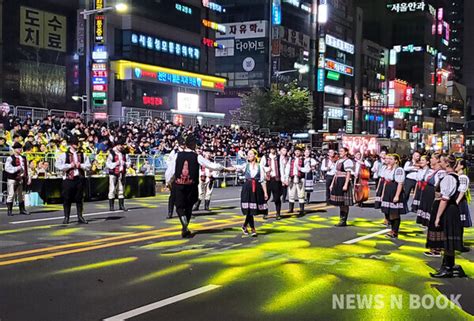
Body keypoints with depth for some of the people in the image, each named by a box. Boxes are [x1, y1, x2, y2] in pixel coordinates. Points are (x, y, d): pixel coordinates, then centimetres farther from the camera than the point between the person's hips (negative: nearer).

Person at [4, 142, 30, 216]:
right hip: (12, 179, -6)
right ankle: (9, 210, 0)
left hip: (21, 179, 6)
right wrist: (16, 168, -20)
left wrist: (28, 177, 13)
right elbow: (7, 168, -15)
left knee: (21, 195, 11)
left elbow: (26, 168, 17)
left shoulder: (23, 158, 13)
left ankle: (22, 209, 20)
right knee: (11, 195, -5)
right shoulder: (10, 158, -6)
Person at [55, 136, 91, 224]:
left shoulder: (82, 155, 10)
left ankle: (80, 217, 13)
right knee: (67, 199, 1)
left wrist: (81, 165, -8)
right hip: (68, 178, -2)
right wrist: (69, 165, -12)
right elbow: (58, 166, -7)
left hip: (80, 178, 3)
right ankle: (66, 217, 11)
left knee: (79, 198, 6)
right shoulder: (64, 155, 1)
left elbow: (88, 166, 10)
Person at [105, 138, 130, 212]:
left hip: (122, 173, 5)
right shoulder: (112, 153, -4)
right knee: (112, 190, -6)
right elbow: (108, 164, -7)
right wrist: (116, 164, -19)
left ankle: (121, 205, 15)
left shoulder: (124, 153, 11)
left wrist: (125, 164, -6)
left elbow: (128, 163, 15)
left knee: (121, 190, 9)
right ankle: (111, 206, 0)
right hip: (113, 174, -5)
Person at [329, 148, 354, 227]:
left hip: (344, 182, -9)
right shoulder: (338, 161, 17)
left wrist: (345, 185, -24)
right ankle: (341, 220, 18)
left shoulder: (348, 161, -10)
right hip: (338, 183, 9)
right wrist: (332, 184, 17)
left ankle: (344, 221, 2)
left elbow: (348, 174, -16)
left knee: (344, 203, -3)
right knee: (340, 202, 12)